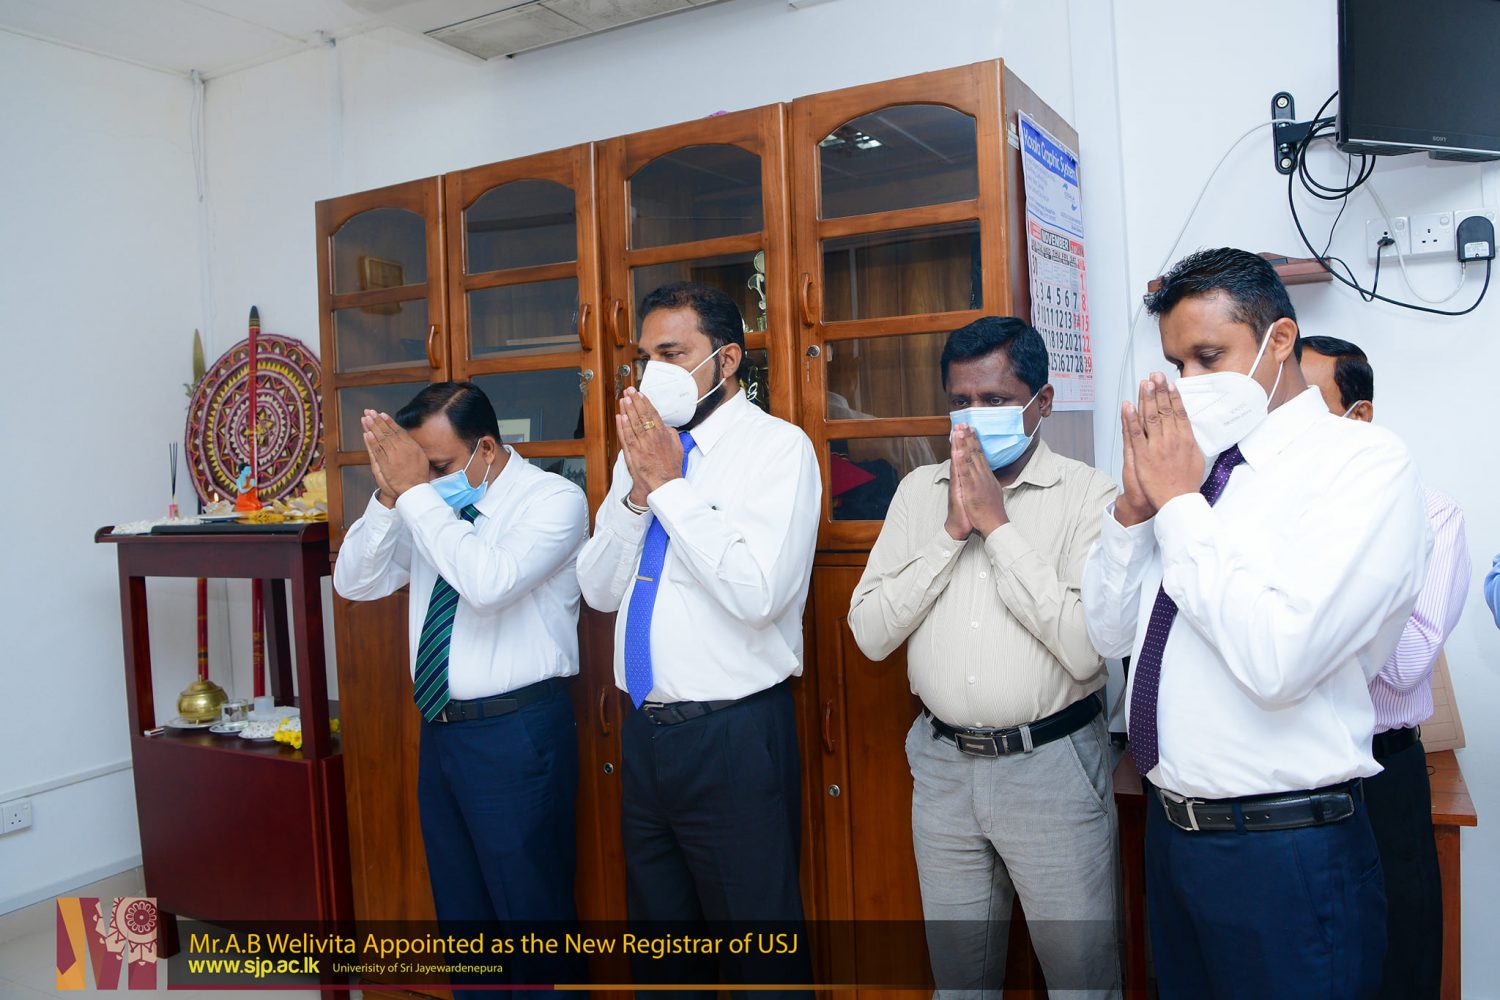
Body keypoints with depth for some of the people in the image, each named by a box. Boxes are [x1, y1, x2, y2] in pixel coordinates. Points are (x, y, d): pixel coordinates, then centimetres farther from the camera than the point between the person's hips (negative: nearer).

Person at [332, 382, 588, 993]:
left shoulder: (554, 499, -13)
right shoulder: (426, 504, 6)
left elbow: (488, 582, -29)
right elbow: (354, 583, 6)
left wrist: (417, 493, -24)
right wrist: (389, 496, -9)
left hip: (518, 734, -7)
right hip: (440, 730, 7)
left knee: (531, 909, 5)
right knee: (459, 909, 20)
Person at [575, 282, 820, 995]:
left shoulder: (778, 447, -10)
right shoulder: (644, 448, 9)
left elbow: (758, 593, -24)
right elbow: (599, 589, 6)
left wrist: (670, 485, -19)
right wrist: (638, 488, -9)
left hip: (733, 738, -6)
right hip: (644, 729, 7)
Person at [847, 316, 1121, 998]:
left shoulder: (1089, 494, -9)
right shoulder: (919, 490, 4)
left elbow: (1085, 648, -20)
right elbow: (869, 634, -4)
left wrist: (997, 526, -19)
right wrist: (951, 532, -13)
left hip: (1051, 764, -4)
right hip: (942, 764, 4)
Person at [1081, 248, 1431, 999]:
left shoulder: (1364, 463, -14)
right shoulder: (1197, 462, 5)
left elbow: (1276, 661, -28)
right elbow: (1108, 633, 7)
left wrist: (1180, 503, -18)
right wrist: (1135, 504, -6)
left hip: (1284, 850, -6)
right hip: (1171, 825, 7)